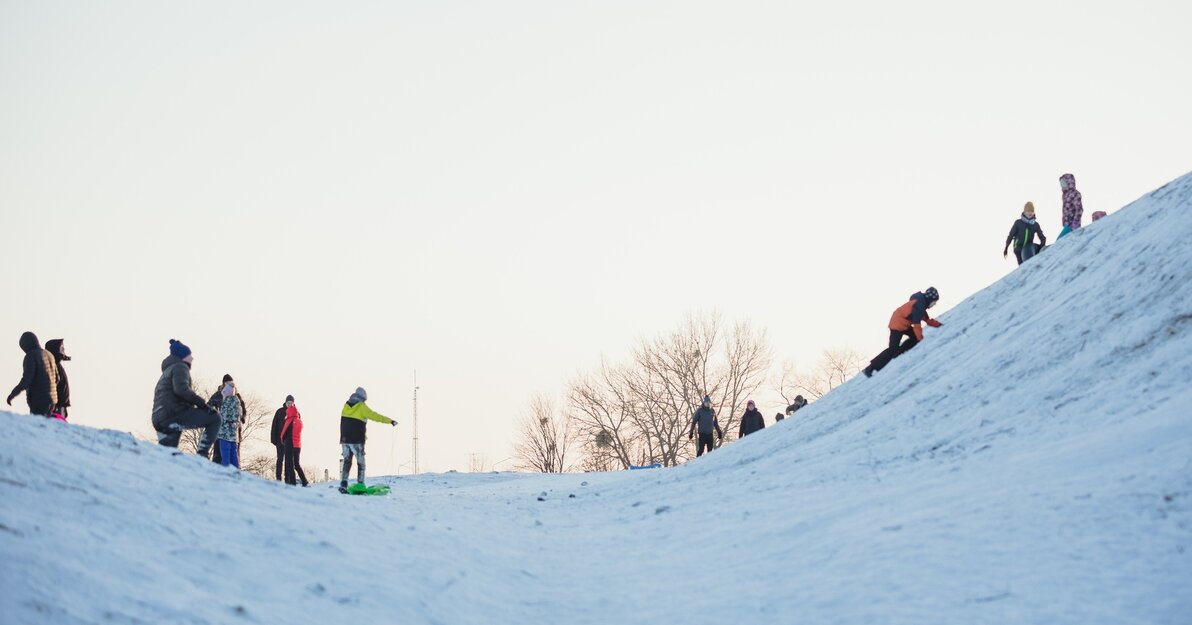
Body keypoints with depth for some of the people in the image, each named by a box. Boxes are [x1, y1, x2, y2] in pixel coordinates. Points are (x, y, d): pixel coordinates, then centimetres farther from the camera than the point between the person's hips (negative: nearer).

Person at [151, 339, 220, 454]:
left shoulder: (167, 371, 33)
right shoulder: (180, 367, 2)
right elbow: (181, 389, -17)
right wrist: (202, 403, -15)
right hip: (174, 415, -10)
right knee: (214, 418, -7)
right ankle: (202, 454, -19)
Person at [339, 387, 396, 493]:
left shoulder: (346, 406, 9)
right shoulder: (362, 407, -8)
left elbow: (343, 422, 16)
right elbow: (375, 416, -9)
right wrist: (390, 421, -3)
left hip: (345, 439, 5)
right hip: (357, 441, -5)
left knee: (346, 462, 10)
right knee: (361, 463, 3)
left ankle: (343, 484, -2)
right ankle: (360, 485, -3)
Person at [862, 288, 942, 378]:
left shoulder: (922, 303, 11)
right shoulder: (919, 304, -21)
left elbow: (927, 319, 20)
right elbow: (917, 323, -23)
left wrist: (939, 325, 13)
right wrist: (920, 338, -20)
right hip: (898, 324, -10)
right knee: (893, 349, -13)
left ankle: (897, 353, 10)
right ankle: (870, 368, -13)